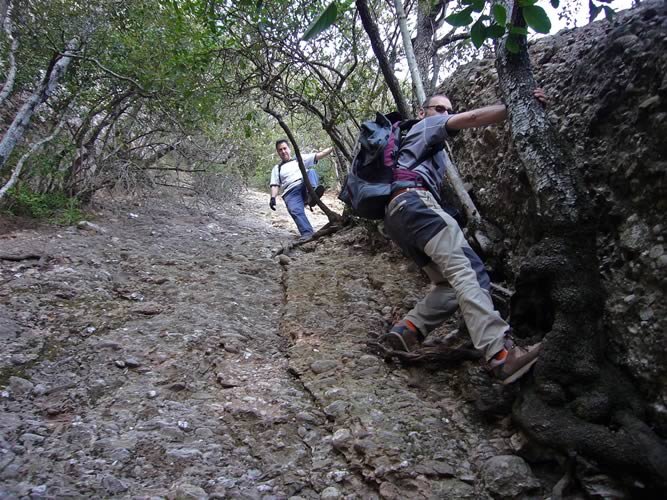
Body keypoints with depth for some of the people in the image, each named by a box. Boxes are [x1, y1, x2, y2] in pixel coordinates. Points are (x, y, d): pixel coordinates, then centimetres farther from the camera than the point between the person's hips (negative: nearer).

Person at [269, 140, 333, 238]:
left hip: (305, 186, 1)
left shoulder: (300, 159, 26)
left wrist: (333, 147, 2)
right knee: (295, 211, -30)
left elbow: (318, 155, 15)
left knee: (311, 171, -26)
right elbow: (275, 185, 13)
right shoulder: (277, 168, 26)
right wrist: (273, 198, -7)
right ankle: (307, 233, -43)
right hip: (291, 193, -1)